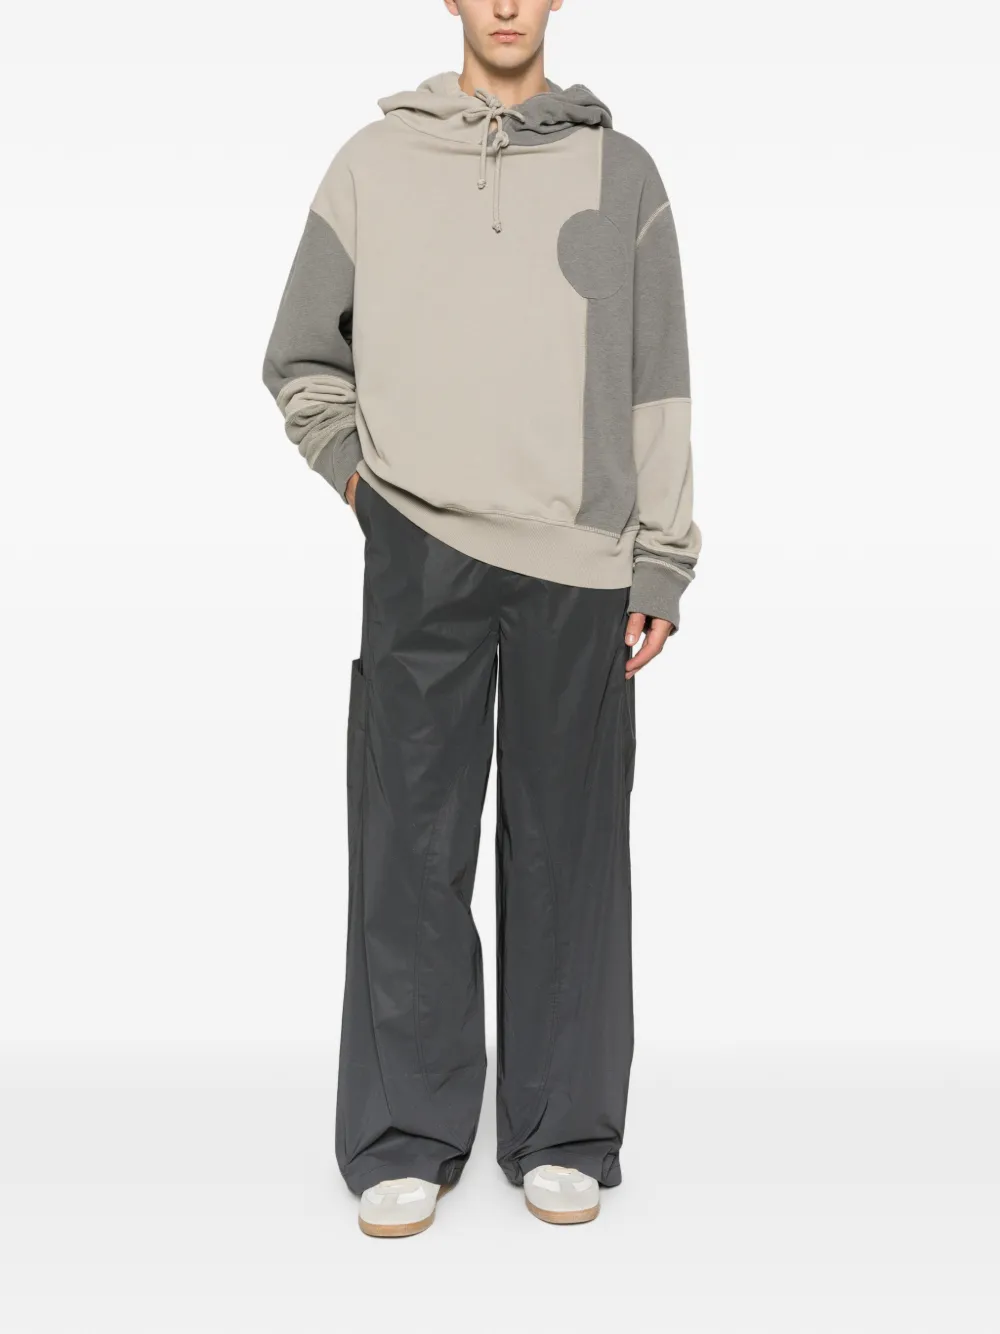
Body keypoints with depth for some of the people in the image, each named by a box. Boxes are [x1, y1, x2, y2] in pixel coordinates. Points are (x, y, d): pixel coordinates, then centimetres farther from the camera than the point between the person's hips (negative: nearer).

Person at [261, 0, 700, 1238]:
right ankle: (405, 1139, 13)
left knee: (568, 854, 4)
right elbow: (300, 362, 16)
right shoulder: (372, 163, 10)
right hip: (420, 554, 0)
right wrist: (355, 469, 2)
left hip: (580, 567, 0)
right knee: (409, 850, 1)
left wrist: (661, 563, 2)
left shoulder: (621, 173, 10)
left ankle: (564, 1136, 17)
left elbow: (657, 387, 7)